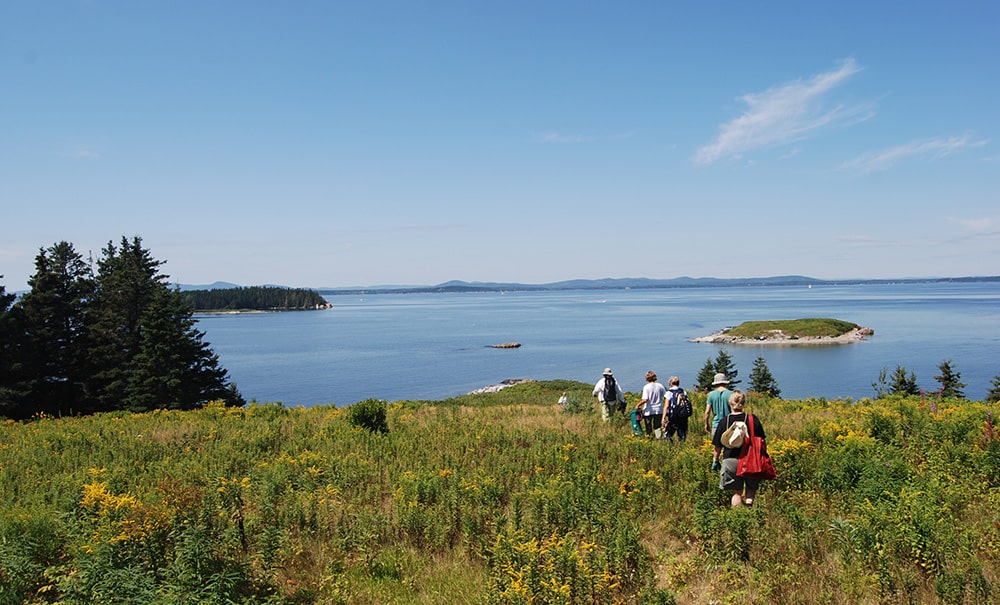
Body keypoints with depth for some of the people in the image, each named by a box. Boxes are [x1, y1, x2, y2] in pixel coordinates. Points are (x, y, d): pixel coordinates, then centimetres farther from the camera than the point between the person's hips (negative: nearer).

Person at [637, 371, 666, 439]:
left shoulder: (646, 387, -14)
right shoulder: (660, 386, -2)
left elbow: (645, 400, -20)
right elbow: (666, 396, 1)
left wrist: (638, 405, -9)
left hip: (649, 410, -3)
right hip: (659, 410, 3)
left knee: (648, 427, 11)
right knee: (658, 427, 12)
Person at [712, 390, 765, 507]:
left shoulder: (724, 422, -4)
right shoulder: (753, 419, -4)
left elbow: (718, 445, 2)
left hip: (730, 460, 0)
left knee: (736, 492, 11)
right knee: (751, 489, 16)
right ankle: (749, 500, -7)